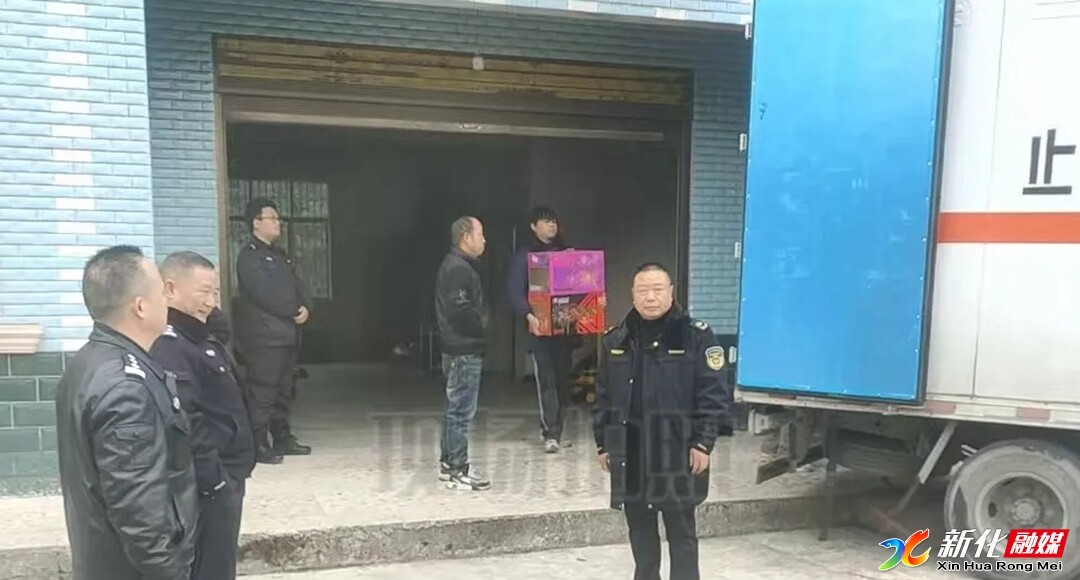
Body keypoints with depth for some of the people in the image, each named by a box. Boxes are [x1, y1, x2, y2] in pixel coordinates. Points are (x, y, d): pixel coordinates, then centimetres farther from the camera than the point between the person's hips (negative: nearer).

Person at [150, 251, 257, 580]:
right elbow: (184, 424, -29)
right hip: (208, 486, -10)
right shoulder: (168, 347, -22)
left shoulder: (200, 337, 11)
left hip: (224, 477, 10)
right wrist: (213, 478, -23)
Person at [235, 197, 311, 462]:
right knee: (262, 392, -6)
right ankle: (258, 446, -1)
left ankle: (283, 438, 23)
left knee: (284, 390, 14)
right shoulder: (249, 256, -8)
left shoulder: (279, 255, 20)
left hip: (287, 333, 9)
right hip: (263, 336, -9)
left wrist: (305, 308, -3)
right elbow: (266, 294, -17)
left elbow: (296, 287, 17)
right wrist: (294, 311, -9)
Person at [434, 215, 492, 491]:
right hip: (464, 349, -11)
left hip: (459, 348, 11)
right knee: (462, 410, -5)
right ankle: (458, 470, 1)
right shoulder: (458, 269, -16)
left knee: (455, 407, 16)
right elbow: (461, 310, -24)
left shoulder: (456, 266, 17)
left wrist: (480, 326, 9)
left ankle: (448, 462, 25)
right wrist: (482, 327, -11)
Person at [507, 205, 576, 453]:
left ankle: (554, 429, 18)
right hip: (540, 328, -4)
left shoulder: (566, 252, 15)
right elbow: (514, 291, -8)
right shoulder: (524, 256, 0)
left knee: (563, 377, 6)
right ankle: (550, 433, -2)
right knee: (545, 379, -6)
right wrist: (528, 315, -24)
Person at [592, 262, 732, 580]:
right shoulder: (616, 339, 6)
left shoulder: (696, 336, -6)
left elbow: (714, 395, -7)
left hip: (677, 453, -4)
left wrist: (702, 443, -12)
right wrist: (602, 443, 8)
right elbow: (603, 396, 10)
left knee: (681, 531, 7)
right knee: (639, 529, 16)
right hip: (629, 453, 4)